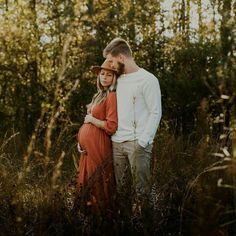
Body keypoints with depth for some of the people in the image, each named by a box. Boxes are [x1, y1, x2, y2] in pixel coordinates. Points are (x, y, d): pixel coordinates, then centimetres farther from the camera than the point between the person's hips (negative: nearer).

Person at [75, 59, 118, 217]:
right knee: (86, 181, 15)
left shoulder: (112, 96, -14)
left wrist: (91, 119, -10)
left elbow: (111, 127, -22)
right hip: (88, 146, 9)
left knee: (96, 184, -2)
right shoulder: (99, 96, 14)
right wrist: (80, 140, 9)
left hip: (98, 146, -9)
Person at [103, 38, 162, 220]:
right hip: (117, 143, 6)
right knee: (121, 189, 7)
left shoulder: (147, 80, -4)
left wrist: (142, 141, -14)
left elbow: (156, 113, -8)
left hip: (138, 143, -6)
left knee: (141, 189, -6)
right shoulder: (119, 80, 18)